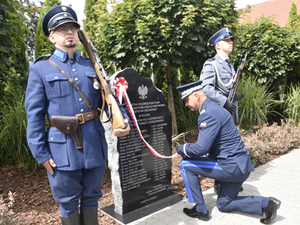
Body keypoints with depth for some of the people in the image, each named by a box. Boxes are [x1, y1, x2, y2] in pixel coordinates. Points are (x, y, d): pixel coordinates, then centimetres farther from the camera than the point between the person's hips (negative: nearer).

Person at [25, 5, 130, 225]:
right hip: (63, 149, -3)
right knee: (68, 203, 14)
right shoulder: (41, 68, 0)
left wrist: (122, 119, -12)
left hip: (95, 146, 3)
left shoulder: (92, 66, 10)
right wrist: (41, 153, -7)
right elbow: (34, 114, -3)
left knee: (91, 198, 20)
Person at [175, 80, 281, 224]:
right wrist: (188, 149, 9)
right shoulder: (213, 108, 13)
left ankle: (201, 210, 8)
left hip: (231, 166, -10)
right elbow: (207, 144, 21)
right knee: (223, 205, 24)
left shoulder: (208, 114, -20)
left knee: (185, 165, -2)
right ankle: (266, 203, 14)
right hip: (240, 165, 10)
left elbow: (201, 148, -28)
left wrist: (181, 148, -9)